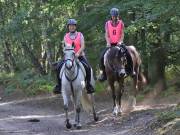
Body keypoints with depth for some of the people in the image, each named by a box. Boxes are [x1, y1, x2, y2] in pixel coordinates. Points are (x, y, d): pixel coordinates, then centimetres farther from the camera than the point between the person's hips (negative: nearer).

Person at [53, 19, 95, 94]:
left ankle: (88, 85, -11)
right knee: (59, 66, -18)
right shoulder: (66, 36, 8)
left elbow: (83, 46, -6)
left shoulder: (80, 35, 4)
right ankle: (59, 85, -6)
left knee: (87, 67, -27)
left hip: (80, 56, -2)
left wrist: (78, 53, -24)